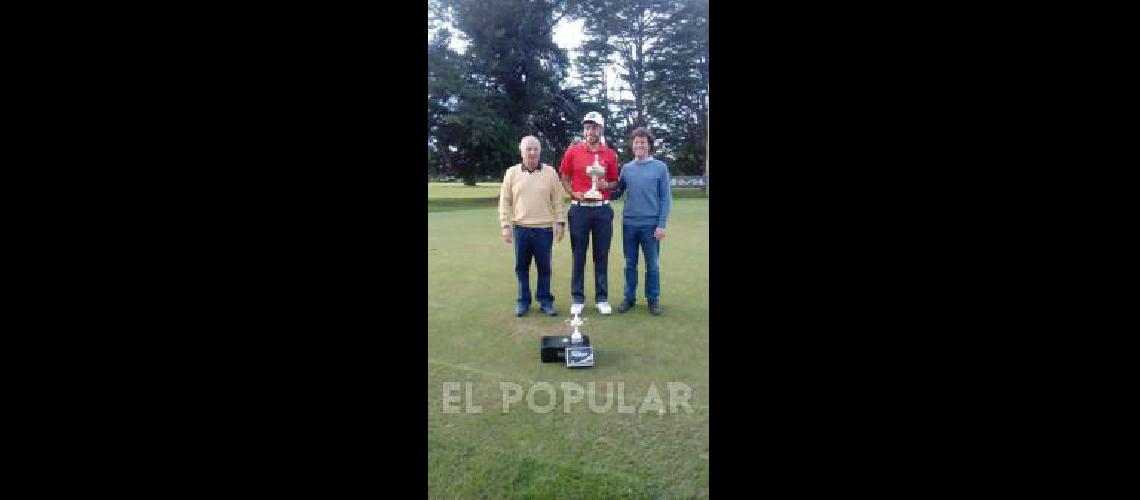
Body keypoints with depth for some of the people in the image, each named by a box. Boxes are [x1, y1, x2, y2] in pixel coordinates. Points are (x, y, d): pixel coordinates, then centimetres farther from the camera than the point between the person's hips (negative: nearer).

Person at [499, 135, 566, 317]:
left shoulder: (550, 172, 2)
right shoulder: (511, 173, 3)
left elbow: (557, 200, 4)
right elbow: (505, 201, 4)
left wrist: (560, 222, -2)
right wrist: (505, 225, -1)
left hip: (544, 228, -1)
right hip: (520, 228, 1)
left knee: (544, 267, 6)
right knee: (522, 267, 8)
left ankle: (545, 300, 17)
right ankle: (523, 300, 19)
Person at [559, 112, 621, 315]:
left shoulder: (610, 154, 4)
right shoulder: (573, 151, 2)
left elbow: (615, 182, 12)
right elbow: (565, 179, 8)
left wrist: (606, 185, -10)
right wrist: (574, 193, -10)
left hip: (603, 209, 1)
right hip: (579, 209, -1)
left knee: (602, 255, 6)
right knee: (579, 255, 5)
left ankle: (602, 298, 16)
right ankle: (577, 299, 14)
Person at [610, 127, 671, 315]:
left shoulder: (660, 167, -1)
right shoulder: (626, 168, 7)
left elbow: (665, 198, -3)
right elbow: (617, 193, 10)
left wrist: (661, 224, -9)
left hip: (650, 224, -3)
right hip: (629, 223, 3)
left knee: (652, 264, 6)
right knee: (630, 264, 11)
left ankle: (653, 299, 18)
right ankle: (629, 297, 21)